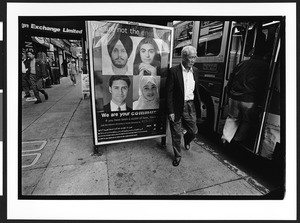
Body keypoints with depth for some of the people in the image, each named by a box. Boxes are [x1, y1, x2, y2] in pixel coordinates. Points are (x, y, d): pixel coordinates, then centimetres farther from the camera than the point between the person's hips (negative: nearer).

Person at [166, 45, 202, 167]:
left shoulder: (196, 71, 6)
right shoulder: (173, 71, -11)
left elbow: (196, 90, 14)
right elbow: (169, 93, -12)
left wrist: (199, 105, 10)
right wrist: (170, 111, -15)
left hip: (191, 106, 5)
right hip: (177, 107, -4)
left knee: (194, 131, 12)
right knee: (176, 134, 8)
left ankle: (187, 141, 49)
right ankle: (177, 155, 30)